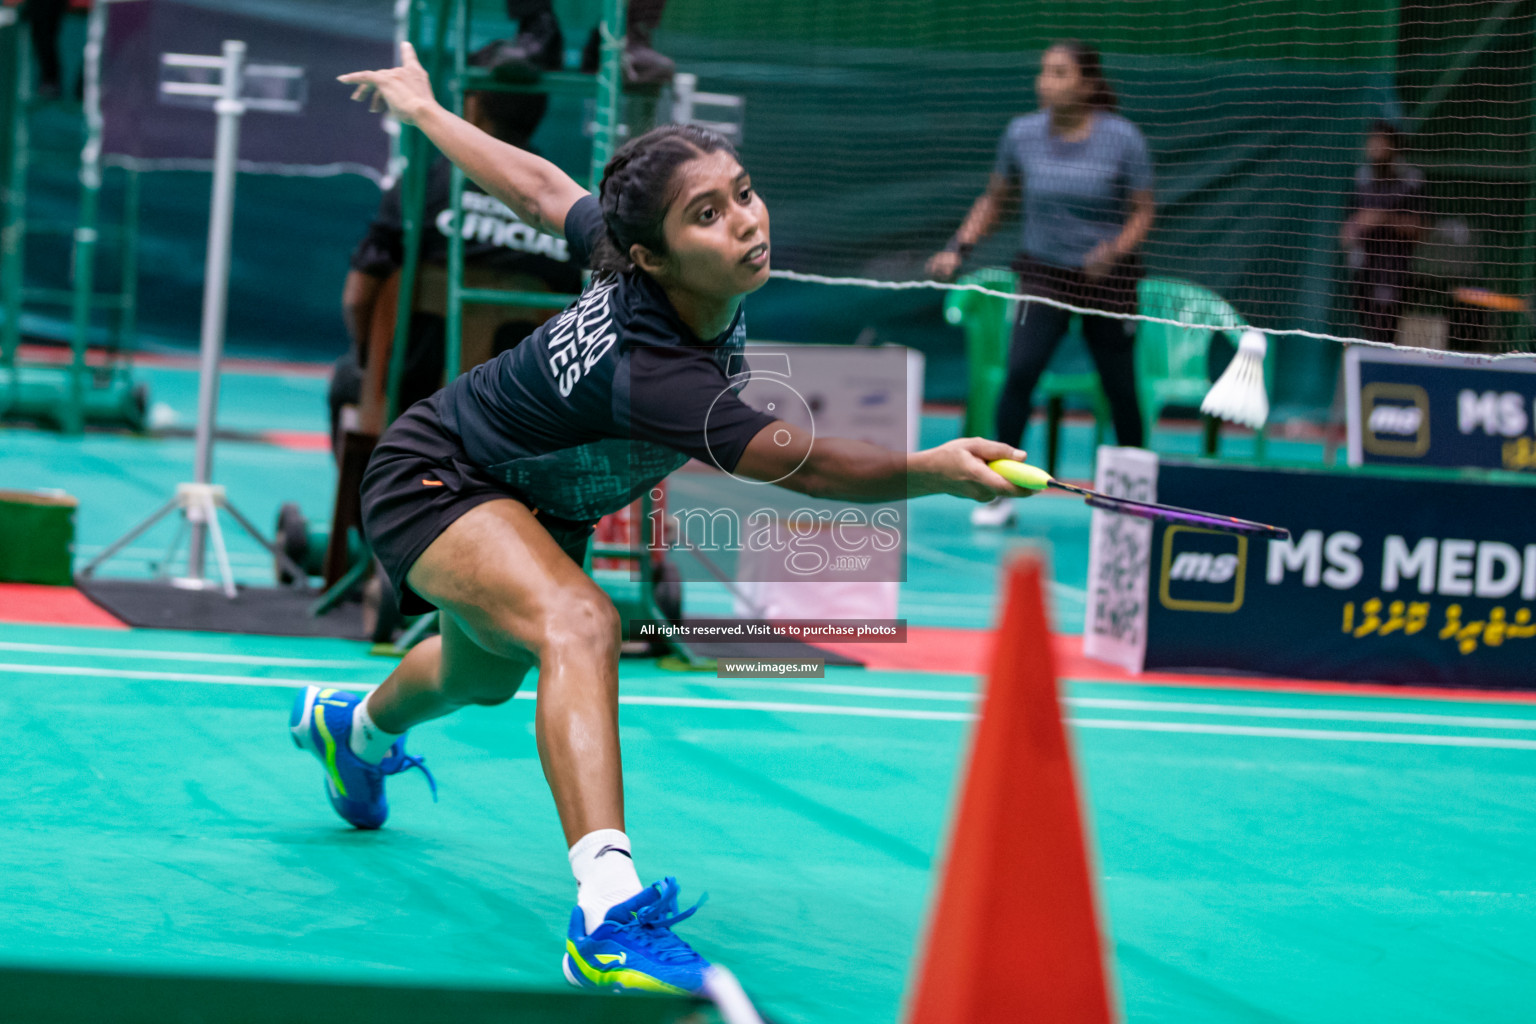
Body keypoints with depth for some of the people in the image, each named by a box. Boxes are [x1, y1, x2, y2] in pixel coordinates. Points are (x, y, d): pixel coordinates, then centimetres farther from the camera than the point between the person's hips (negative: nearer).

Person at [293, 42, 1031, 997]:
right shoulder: (650, 373, -43)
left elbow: (542, 187, -6)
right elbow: (801, 461, -48)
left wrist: (425, 111, 9)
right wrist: (931, 469, -65)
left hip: (539, 502, 10)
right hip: (434, 477, -10)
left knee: (486, 673, 35)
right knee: (580, 623, -38)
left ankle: (355, 727, 71)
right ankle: (611, 914, -50)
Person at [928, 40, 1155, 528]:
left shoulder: (1122, 139, -10)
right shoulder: (1022, 134, -4)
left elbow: (1142, 213, -3)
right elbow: (994, 200, 10)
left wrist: (1115, 250, -22)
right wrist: (959, 248, -2)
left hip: (1108, 276, -1)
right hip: (1043, 273, 1)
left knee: (1120, 389, 5)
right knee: (1019, 373, -18)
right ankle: (1000, 493, -12)